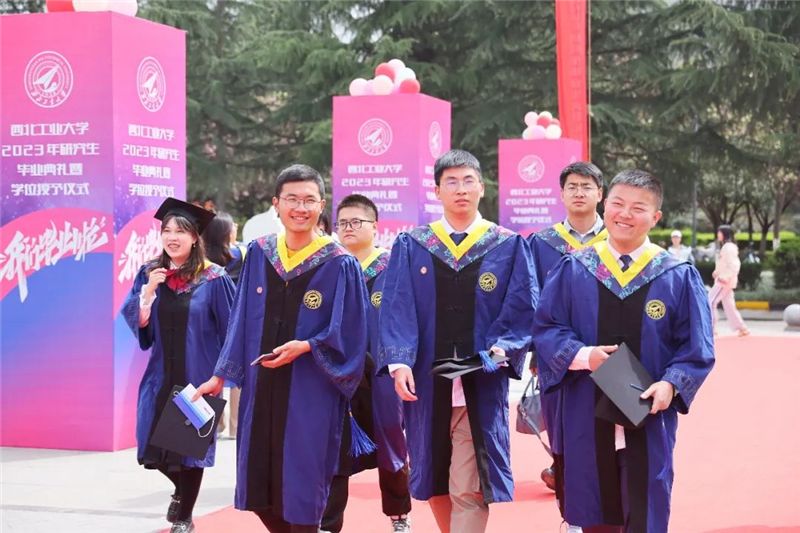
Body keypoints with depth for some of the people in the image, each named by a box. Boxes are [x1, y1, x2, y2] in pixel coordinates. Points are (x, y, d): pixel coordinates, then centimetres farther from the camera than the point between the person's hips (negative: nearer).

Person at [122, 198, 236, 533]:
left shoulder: (214, 279, -8)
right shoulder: (149, 274, 3)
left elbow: (229, 328, -5)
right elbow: (134, 320, -1)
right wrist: (148, 291, -17)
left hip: (197, 375, -4)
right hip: (161, 373, 4)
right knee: (154, 445, 5)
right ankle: (182, 490, 37)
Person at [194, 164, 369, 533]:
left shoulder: (339, 264, -7)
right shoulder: (258, 254, 5)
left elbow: (347, 337, -7)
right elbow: (242, 322, 11)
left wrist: (305, 347, -21)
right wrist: (221, 376, 10)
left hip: (311, 393, -4)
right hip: (261, 386, 4)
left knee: (300, 487, 0)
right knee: (258, 487, 10)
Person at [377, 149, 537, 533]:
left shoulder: (509, 247, 4)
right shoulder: (411, 246, 6)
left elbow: (523, 309, 1)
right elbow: (396, 309, -2)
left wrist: (502, 348, -17)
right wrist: (400, 361, -16)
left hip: (481, 384, -2)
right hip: (427, 381, 2)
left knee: (469, 489, -6)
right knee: (433, 478, 13)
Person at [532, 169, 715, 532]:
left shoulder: (679, 278, 0)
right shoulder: (572, 270, 3)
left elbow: (697, 348, 0)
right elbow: (545, 327, 3)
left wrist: (672, 384, -16)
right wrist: (583, 355, -14)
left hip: (649, 417, -1)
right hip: (588, 416, 1)